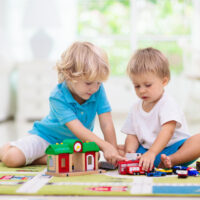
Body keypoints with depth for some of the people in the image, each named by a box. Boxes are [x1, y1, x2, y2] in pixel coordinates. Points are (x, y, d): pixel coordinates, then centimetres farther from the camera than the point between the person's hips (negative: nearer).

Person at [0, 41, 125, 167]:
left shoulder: (98, 90, -20)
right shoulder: (58, 97, -29)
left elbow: (107, 125, -20)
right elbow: (78, 129, -39)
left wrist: (113, 153, -28)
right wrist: (105, 146, -49)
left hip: (75, 141, 4)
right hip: (46, 137, -4)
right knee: (12, 158, -25)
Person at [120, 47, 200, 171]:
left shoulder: (168, 104, -11)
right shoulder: (136, 108, 10)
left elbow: (167, 131, -26)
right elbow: (132, 135, 8)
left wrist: (151, 153, -41)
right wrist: (130, 150, -16)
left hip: (174, 148, -5)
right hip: (146, 150, 6)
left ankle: (170, 161, -47)